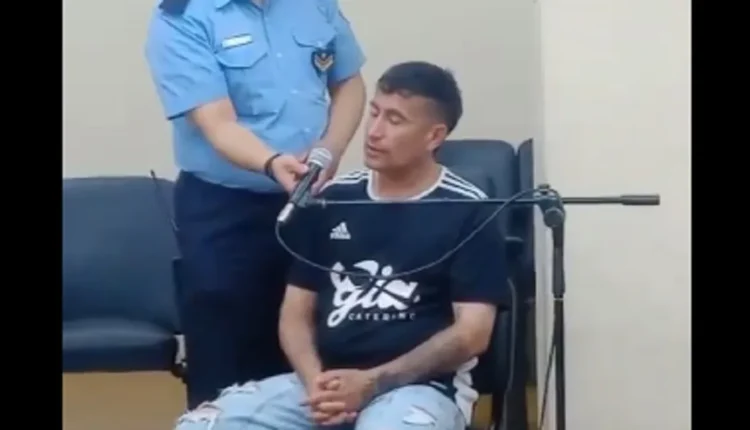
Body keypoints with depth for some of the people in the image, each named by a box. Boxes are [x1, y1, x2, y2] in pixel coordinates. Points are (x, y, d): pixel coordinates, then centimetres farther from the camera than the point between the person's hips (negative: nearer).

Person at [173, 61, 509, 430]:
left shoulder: (467, 211, 0)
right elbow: (295, 312, 13)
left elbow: (471, 332, -6)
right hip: (324, 381, 4)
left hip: (419, 387, -4)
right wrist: (316, 382, -8)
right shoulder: (332, 200, 12)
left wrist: (371, 383, -15)